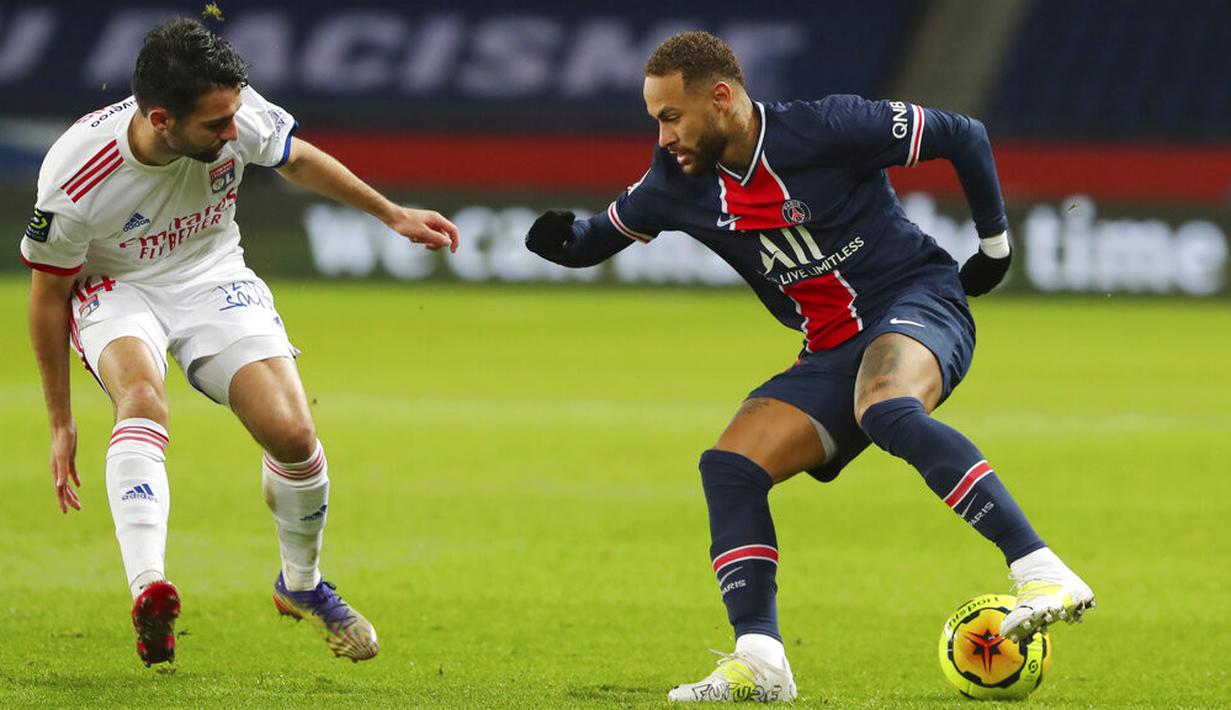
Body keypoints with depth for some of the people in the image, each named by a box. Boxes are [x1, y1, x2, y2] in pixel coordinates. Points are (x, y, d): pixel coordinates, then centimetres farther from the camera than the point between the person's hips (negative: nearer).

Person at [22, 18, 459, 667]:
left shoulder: (238, 116, -22)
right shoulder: (76, 179, -30)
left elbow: (297, 160, 3)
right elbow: (48, 295, -14)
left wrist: (393, 215, 14)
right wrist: (61, 424, -8)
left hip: (213, 279, 3)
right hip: (115, 290, -3)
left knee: (293, 435, -14)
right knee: (142, 398, -37)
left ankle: (301, 585, 16)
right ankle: (148, 592, -53)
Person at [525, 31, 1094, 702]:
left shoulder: (828, 128, -16)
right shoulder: (679, 183, 2)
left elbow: (963, 136, -5)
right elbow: (607, 231, 19)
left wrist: (995, 243, 1)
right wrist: (562, 239, -5)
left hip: (919, 302, -7)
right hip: (832, 355, 7)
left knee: (887, 412, -38)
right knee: (729, 465, -12)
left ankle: (1041, 572, -43)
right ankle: (759, 658, -19)